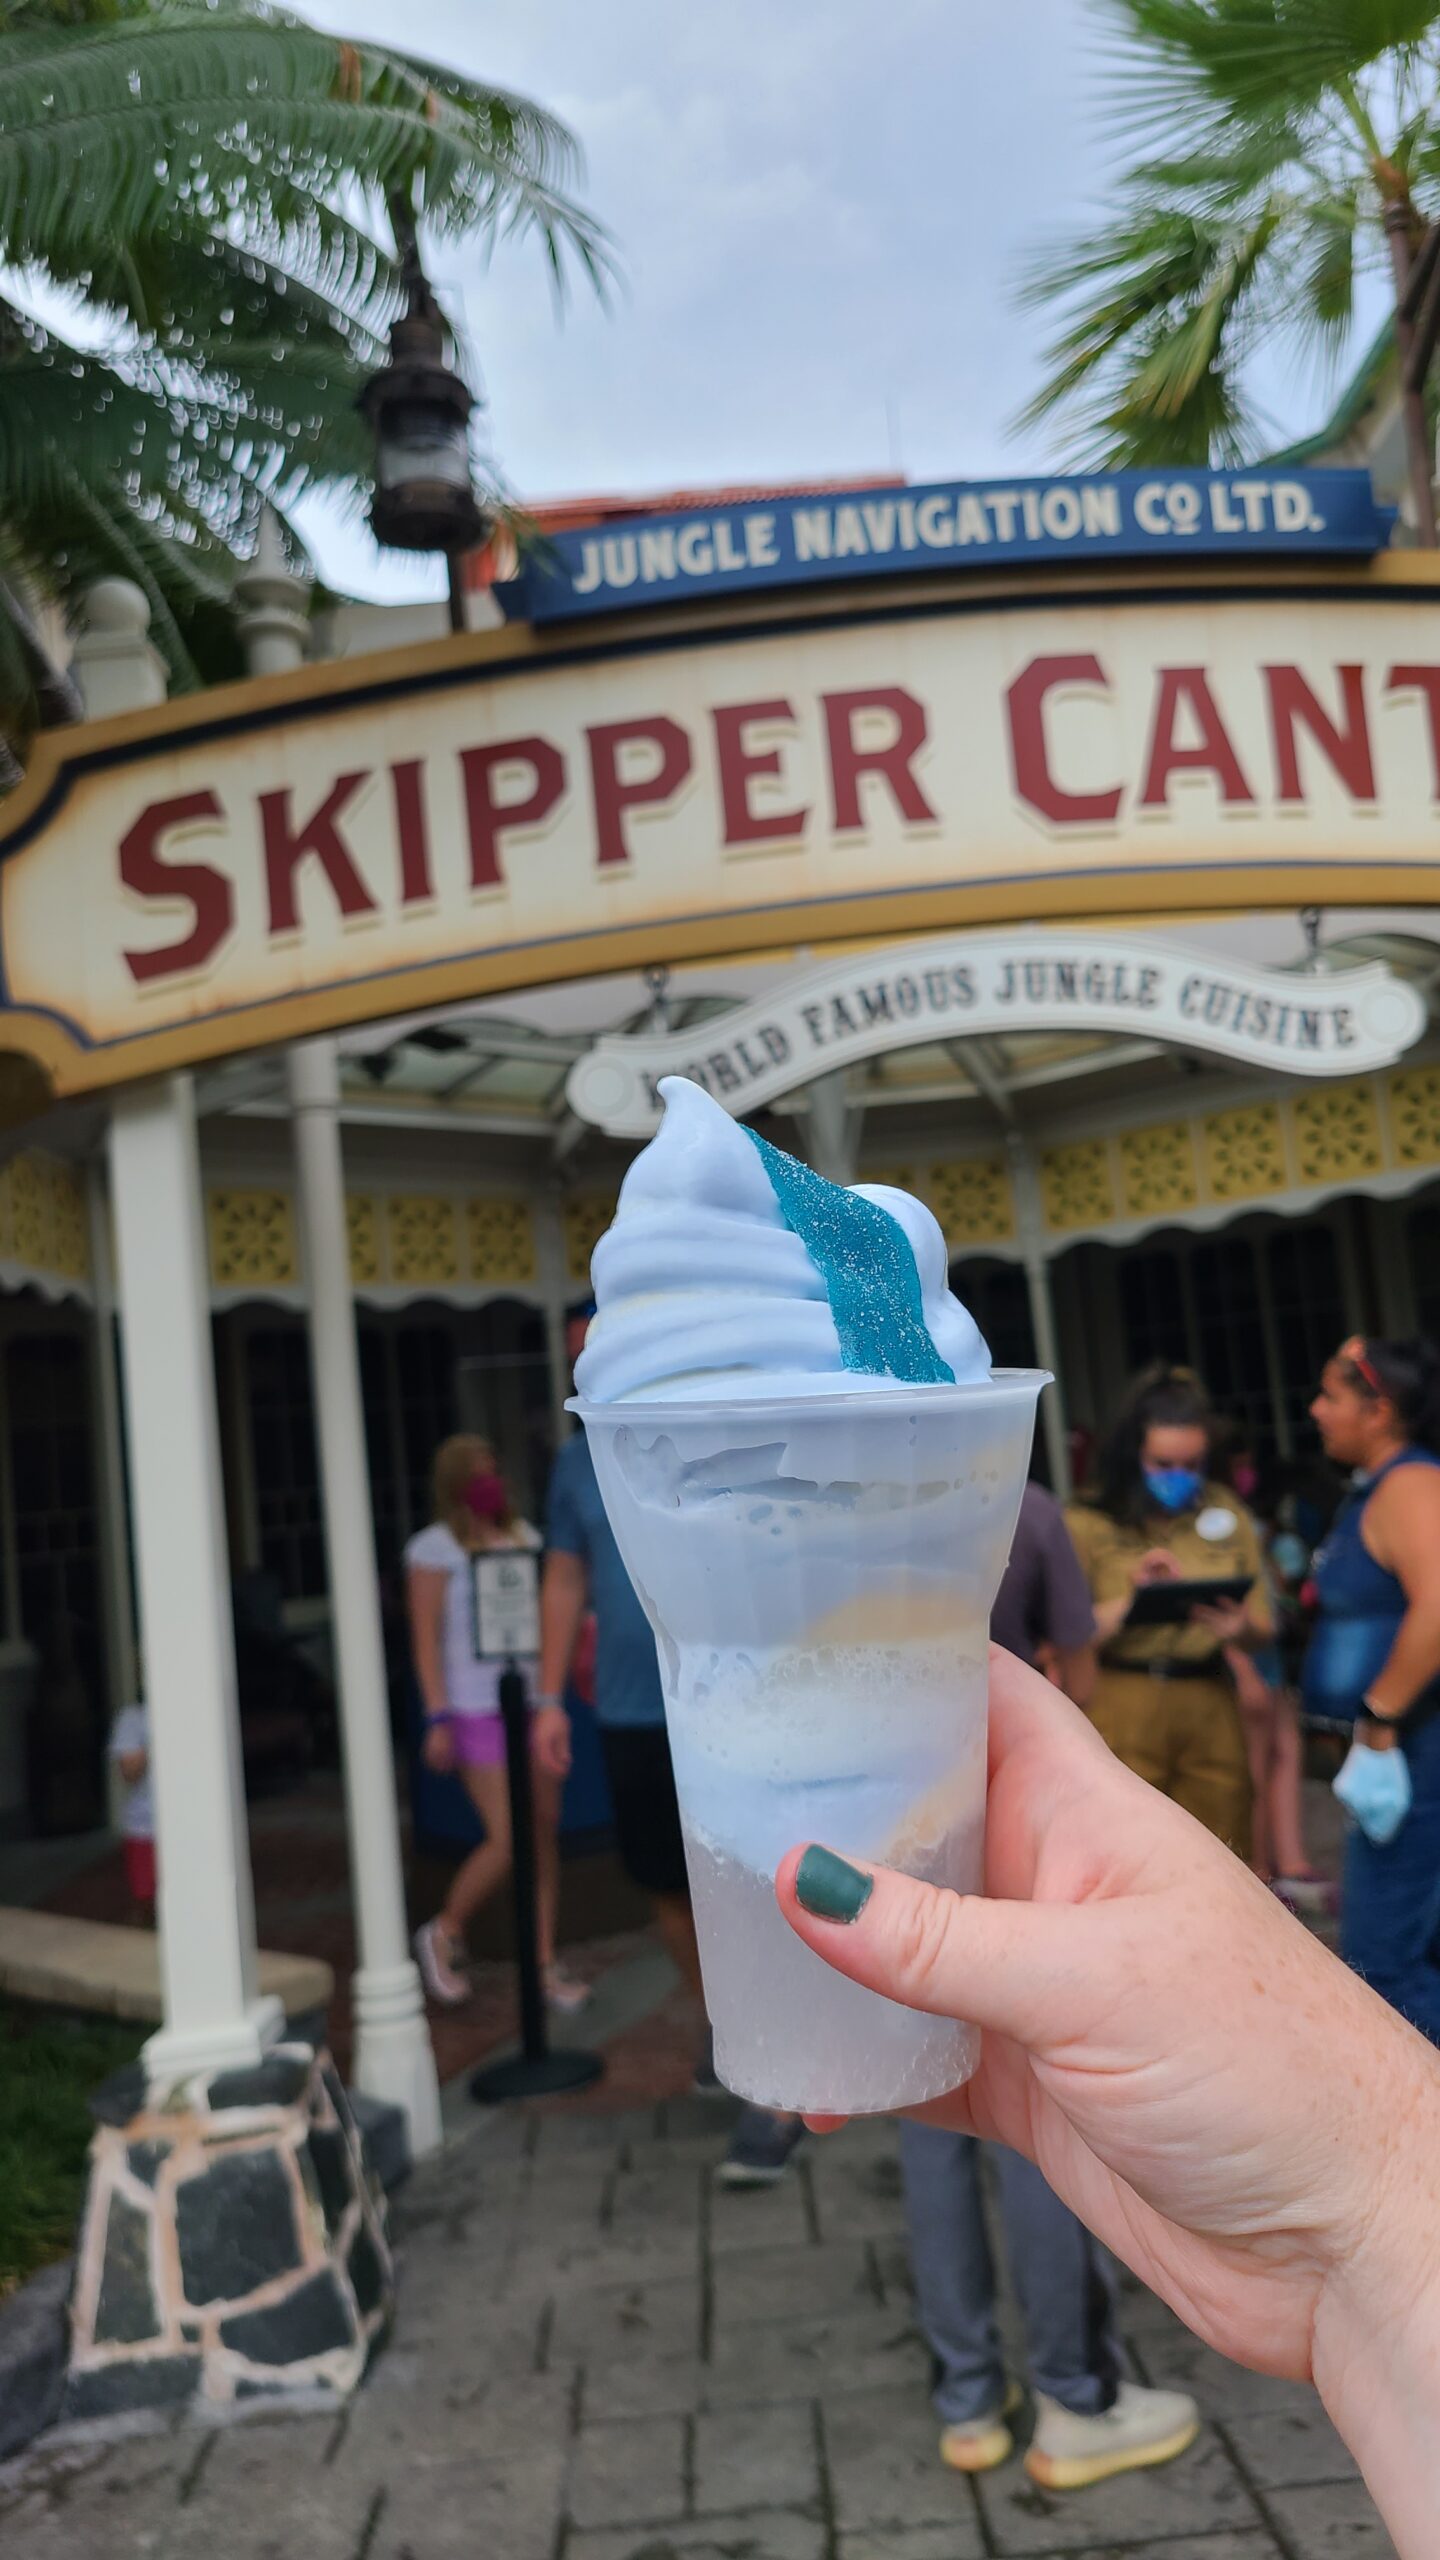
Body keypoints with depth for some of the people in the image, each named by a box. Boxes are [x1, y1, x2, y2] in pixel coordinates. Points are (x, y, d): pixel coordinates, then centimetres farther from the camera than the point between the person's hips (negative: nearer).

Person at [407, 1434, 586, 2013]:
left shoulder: (522, 1533, 12)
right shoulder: (434, 1547, -6)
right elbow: (425, 1639, -9)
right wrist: (438, 1719, -14)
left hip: (533, 1702, 6)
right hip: (477, 1711, -6)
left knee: (545, 1833, 5)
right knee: (508, 1840, -9)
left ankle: (544, 1964, 15)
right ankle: (444, 1933, 16)